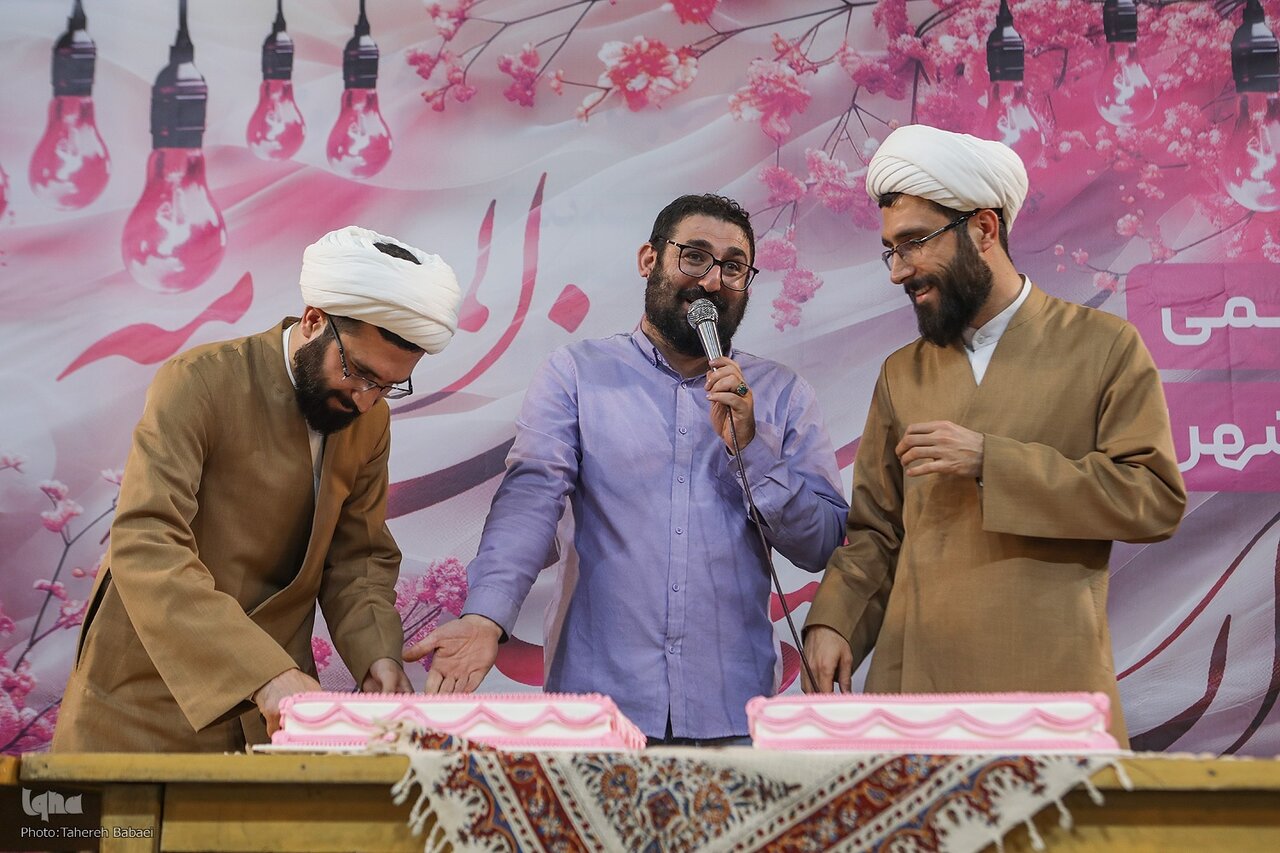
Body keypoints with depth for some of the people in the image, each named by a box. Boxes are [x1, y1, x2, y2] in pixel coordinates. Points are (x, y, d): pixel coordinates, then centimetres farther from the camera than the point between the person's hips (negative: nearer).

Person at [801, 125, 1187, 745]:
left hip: (1049, 688, -3)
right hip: (911, 683, 3)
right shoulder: (901, 374, 14)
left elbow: (1156, 499, -6)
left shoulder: (1104, 346, 2)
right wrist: (832, 620, -4)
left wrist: (989, 460, -12)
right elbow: (875, 530, 15)